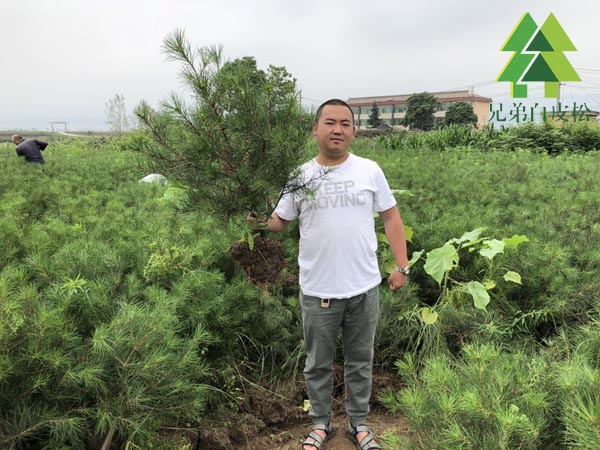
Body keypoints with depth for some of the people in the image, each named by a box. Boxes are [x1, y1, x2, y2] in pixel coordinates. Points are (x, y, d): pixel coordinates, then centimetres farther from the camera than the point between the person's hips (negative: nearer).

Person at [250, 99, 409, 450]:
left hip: (364, 288, 1)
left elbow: (391, 217, 5)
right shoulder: (301, 176, -2)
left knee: (360, 360, 18)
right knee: (319, 363, 16)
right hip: (318, 291, 0)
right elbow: (279, 221, 4)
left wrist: (402, 266, 1)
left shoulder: (370, 171, -1)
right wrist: (260, 223, -19)